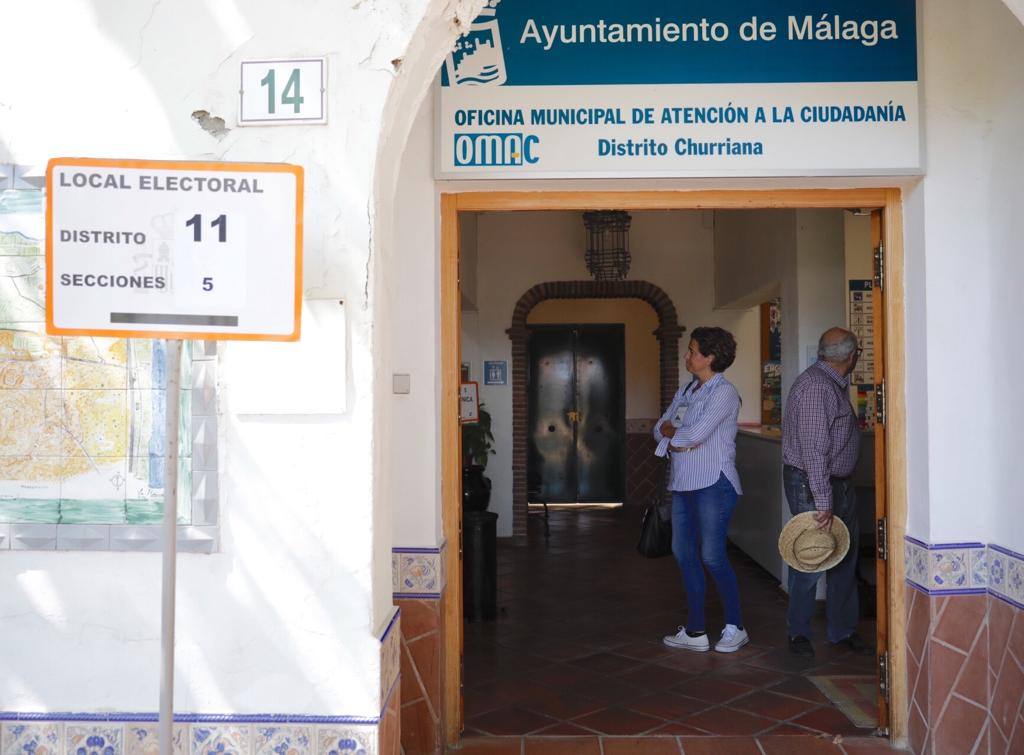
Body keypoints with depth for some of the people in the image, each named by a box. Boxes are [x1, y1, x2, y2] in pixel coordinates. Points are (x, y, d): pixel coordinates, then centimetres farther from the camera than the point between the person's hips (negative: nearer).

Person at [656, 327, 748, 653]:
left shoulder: (724, 392, -10)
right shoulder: (685, 391, 15)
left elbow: (695, 434, -20)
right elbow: (660, 428, 12)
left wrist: (672, 432, -1)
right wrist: (681, 436, -8)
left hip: (713, 483, -8)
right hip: (683, 483, 8)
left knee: (712, 556, -4)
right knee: (684, 553, 9)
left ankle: (735, 627, 13)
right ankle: (695, 631, 18)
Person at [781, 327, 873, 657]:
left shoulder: (837, 384, 11)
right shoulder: (815, 386, -21)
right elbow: (814, 449, -25)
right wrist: (823, 502, -25)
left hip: (840, 483, 10)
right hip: (810, 484, -10)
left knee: (845, 559, 15)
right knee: (810, 561, 0)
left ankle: (843, 630, 28)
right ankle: (798, 633, 16)